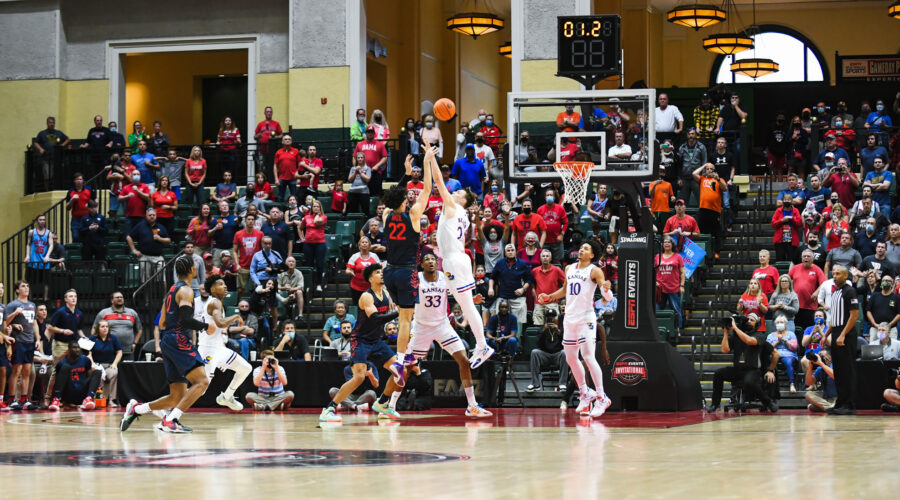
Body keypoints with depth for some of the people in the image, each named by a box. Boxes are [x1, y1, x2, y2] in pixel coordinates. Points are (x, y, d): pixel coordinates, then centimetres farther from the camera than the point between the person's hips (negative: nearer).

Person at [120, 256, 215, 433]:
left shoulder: (172, 290, 22)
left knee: (177, 397, 10)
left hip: (167, 340, 10)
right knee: (202, 382, -21)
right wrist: (206, 326, -7)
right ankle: (170, 420, -30)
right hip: (178, 340, -10)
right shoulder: (186, 291, -7)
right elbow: (185, 318, -20)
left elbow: (162, 324, 23)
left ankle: (135, 408, 12)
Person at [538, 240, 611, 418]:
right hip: (570, 317, 7)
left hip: (586, 318, -7)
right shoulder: (569, 268, 14)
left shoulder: (594, 271, -6)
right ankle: (585, 393, 24)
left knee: (588, 357, -14)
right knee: (571, 359, 10)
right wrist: (549, 297, 20)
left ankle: (601, 398, -10)